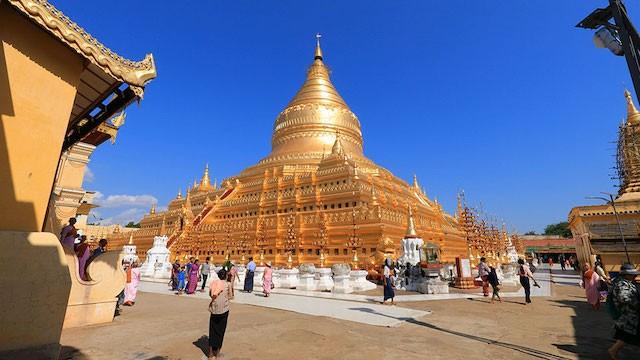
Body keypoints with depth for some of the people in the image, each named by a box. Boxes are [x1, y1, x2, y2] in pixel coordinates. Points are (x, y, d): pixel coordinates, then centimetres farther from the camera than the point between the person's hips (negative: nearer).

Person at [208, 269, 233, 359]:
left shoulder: (214, 282, 2)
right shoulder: (228, 284, -7)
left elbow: (210, 294, 6)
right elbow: (230, 297, -6)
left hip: (214, 308, 3)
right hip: (223, 309, -3)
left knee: (212, 330, 14)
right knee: (220, 330, 9)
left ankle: (211, 352, 22)